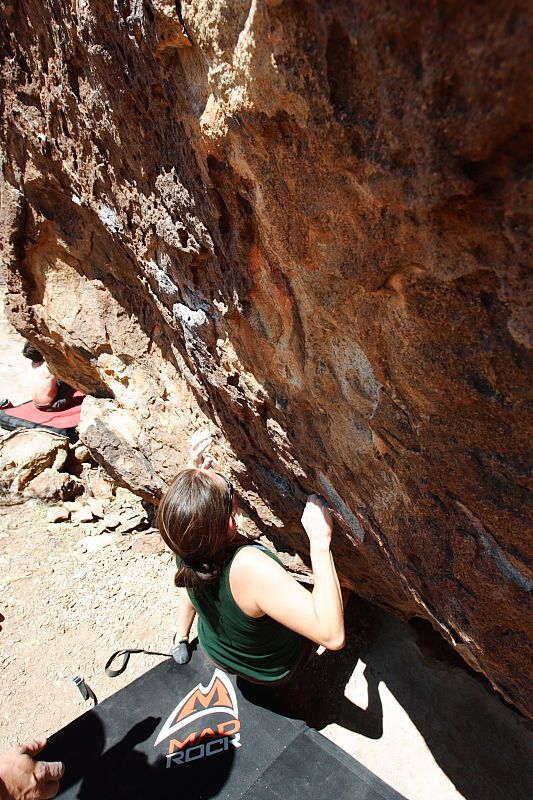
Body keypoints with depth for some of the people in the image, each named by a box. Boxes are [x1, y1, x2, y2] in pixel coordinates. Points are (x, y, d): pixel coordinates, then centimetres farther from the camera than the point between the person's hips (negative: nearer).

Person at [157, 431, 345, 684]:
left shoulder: (185, 546, -29)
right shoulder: (249, 567, -48)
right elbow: (332, 636, -48)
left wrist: (195, 469, -19)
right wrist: (320, 541, -49)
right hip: (274, 669, -3)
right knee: (340, 588, 16)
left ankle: (182, 641, 50)